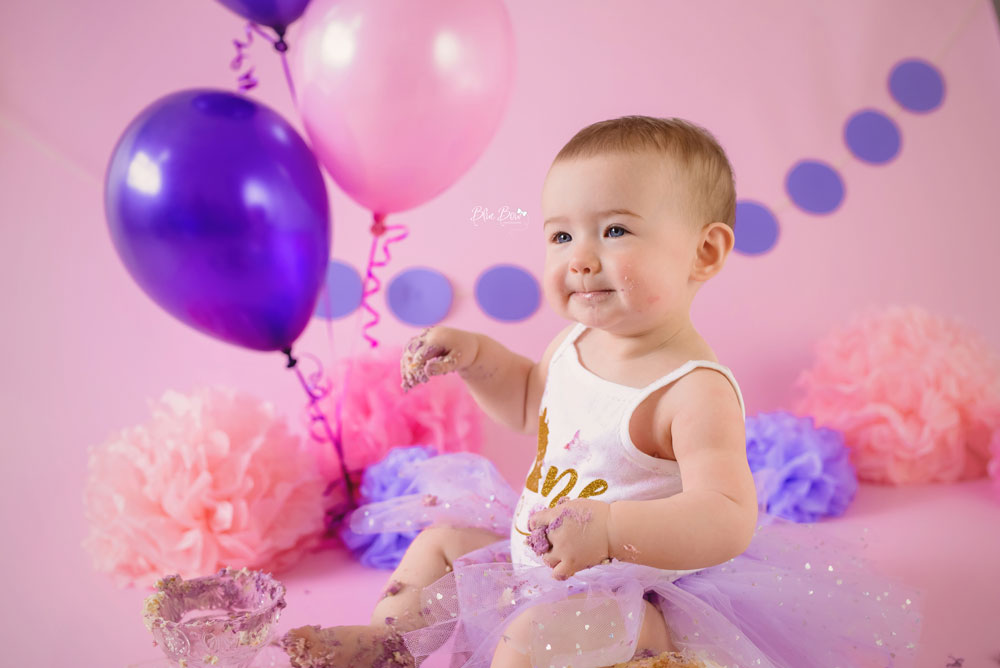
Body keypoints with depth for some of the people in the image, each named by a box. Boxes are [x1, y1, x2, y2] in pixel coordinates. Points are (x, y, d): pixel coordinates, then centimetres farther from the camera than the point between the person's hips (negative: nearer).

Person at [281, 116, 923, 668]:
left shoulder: (695, 391, -29)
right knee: (440, 539, 21)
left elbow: (727, 520, -38)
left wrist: (610, 527, -52)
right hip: (539, 562, 9)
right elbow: (530, 401, 19)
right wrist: (475, 355, 2)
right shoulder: (577, 341, -3)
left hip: (633, 596, -9)